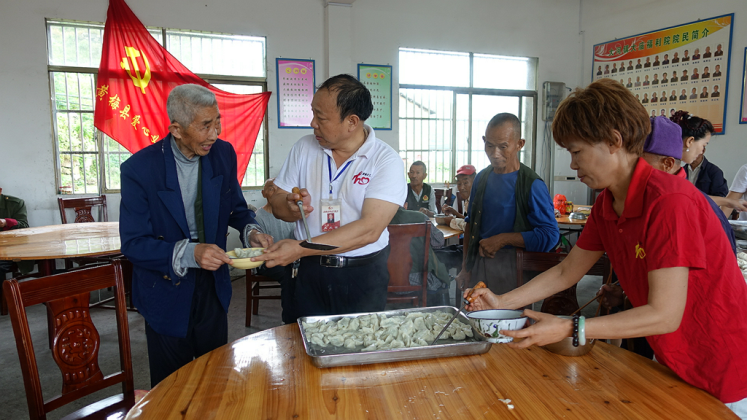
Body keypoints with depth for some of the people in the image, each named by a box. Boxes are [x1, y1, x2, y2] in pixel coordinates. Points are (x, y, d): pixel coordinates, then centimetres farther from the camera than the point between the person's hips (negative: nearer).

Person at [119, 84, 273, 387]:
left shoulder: (224, 153, -7)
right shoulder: (139, 169, -19)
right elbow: (132, 243, -17)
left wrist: (251, 231, -14)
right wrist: (188, 253, -32)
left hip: (213, 289, 4)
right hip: (167, 291, -3)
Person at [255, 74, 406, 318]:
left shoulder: (386, 160, -12)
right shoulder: (304, 147, 3)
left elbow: (370, 230, -22)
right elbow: (277, 204, 5)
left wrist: (301, 248, -25)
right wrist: (293, 208, -19)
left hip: (363, 274, -3)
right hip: (311, 271, 3)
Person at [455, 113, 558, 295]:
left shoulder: (532, 184, -12)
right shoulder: (481, 178, 7)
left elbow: (549, 235, -18)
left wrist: (503, 239, -19)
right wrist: (466, 267, 13)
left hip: (512, 268, -5)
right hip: (479, 264, 5)